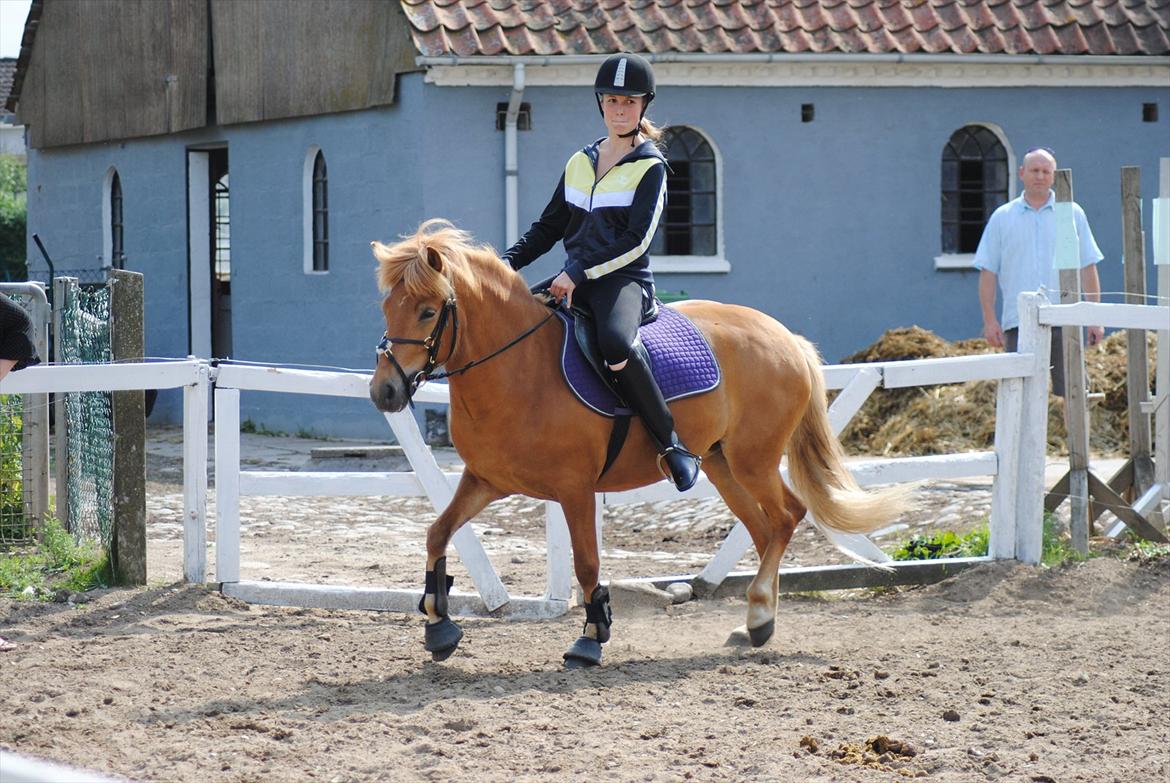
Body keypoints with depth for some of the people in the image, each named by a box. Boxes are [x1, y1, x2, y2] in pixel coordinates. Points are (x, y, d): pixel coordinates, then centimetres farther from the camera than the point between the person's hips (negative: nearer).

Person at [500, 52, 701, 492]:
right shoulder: (580, 163, 17)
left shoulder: (650, 168, -2)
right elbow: (549, 227, 22)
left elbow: (636, 240, -13)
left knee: (616, 342, -39)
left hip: (625, 281, -7)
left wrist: (579, 272, -20)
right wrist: (509, 261, 5)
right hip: (576, 283, 7)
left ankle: (672, 445, -29)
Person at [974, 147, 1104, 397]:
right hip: (1018, 323, 0)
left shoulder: (1073, 214, 10)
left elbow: (1088, 268, 9)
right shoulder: (1002, 217, 9)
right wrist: (989, 320, -1)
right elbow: (988, 272, 7)